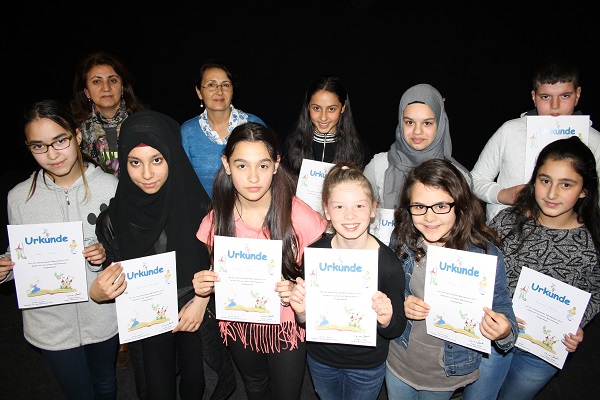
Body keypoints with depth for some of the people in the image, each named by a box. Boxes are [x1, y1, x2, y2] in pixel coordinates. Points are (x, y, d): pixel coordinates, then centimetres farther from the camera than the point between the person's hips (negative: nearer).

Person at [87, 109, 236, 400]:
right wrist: (97, 292, -26)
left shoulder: (197, 206, -18)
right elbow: (114, 276, -5)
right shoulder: (113, 219, -17)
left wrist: (201, 299, -17)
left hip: (195, 314, 0)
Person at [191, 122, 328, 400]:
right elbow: (213, 273, 3)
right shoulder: (215, 220, -14)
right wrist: (203, 284, -18)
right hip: (239, 325, 3)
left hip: (287, 326, -3)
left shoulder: (299, 215, -23)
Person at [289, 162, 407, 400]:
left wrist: (387, 320, -33)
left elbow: (397, 329, -12)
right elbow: (305, 321, -7)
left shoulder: (388, 262, -24)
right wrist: (302, 311, -29)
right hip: (320, 359, 2)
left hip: (367, 366, -1)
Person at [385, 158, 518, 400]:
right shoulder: (401, 239, -15)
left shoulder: (486, 254, -23)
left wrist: (505, 331, -32)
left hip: (450, 370, -2)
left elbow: (501, 307, -11)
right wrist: (400, 304, -20)